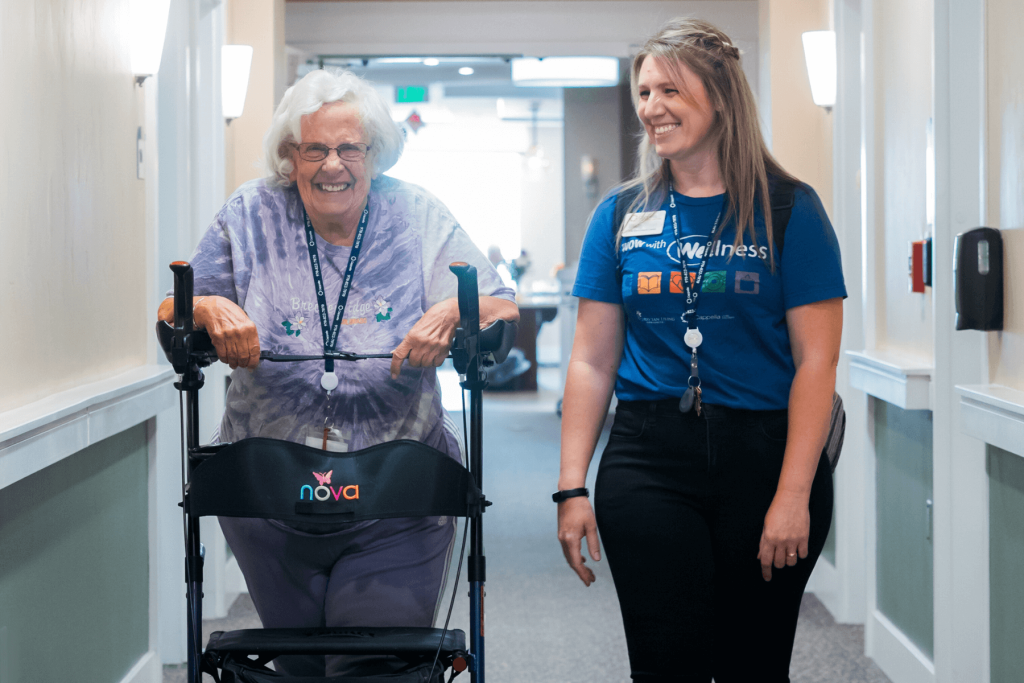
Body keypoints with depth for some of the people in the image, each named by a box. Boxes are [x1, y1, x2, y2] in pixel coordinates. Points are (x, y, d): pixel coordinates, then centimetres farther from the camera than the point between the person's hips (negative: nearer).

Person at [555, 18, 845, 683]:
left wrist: (793, 495, -12)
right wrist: (573, 486, 1)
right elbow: (592, 361, 9)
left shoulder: (789, 209, 0)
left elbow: (816, 360, -5)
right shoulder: (623, 215, 8)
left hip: (766, 455, -1)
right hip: (648, 462, 2)